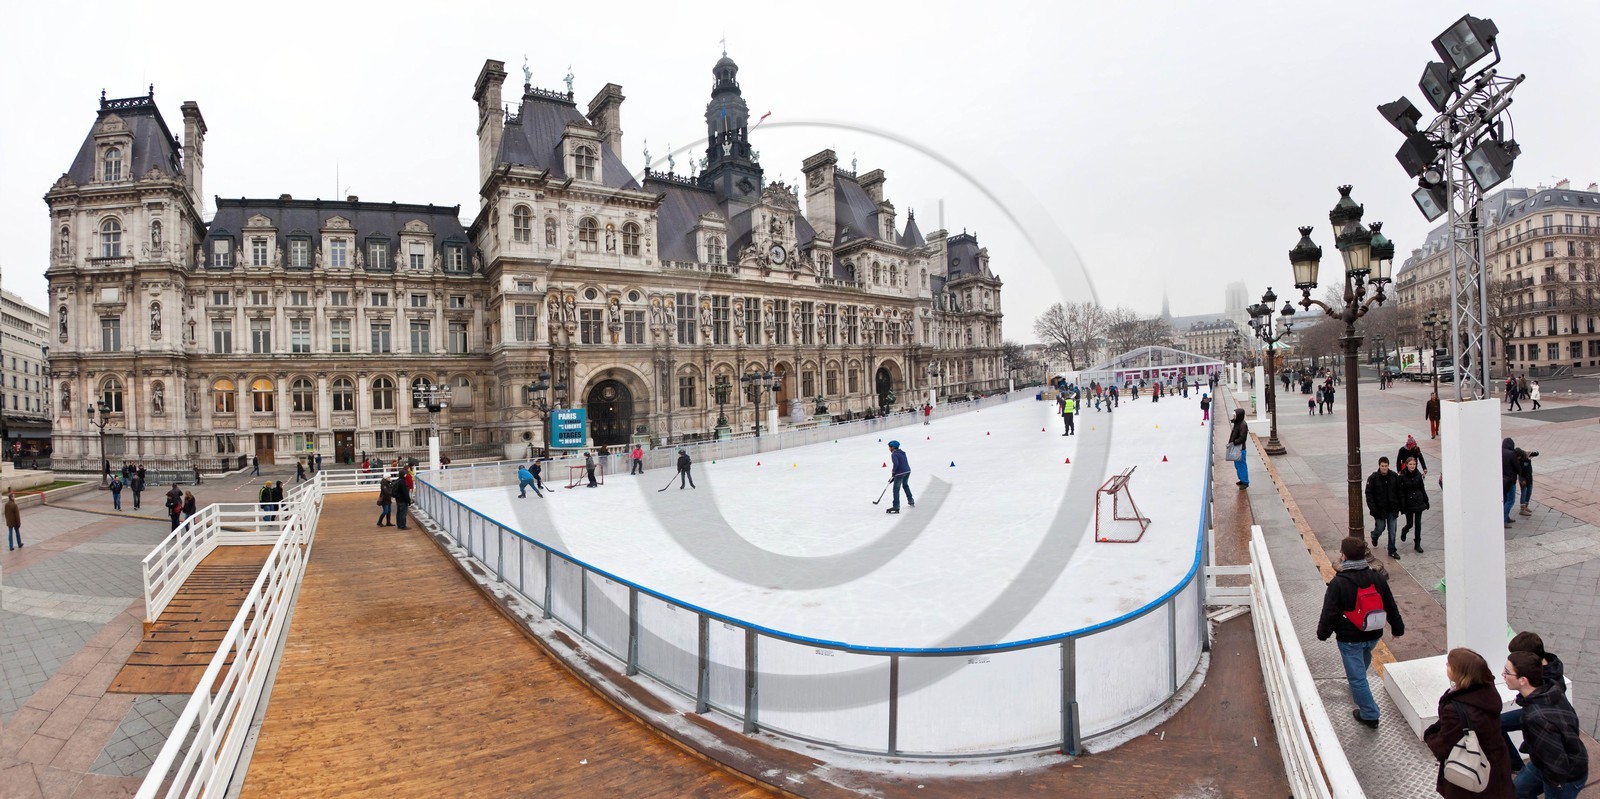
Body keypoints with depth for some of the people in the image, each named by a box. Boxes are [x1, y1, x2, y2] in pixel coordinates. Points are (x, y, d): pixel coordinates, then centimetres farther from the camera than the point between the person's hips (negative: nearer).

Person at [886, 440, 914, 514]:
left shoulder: (894, 454, -12)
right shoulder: (902, 452, 13)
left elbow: (896, 464, -26)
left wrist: (893, 472, -11)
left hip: (900, 473, -9)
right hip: (908, 471, 9)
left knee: (896, 489, -5)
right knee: (905, 485, 30)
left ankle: (896, 507, -10)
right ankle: (911, 501, 41)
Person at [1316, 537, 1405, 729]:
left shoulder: (1338, 583, -23)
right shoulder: (1378, 577, -7)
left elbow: (1329, 612, -16)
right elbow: (1390, 606, 5)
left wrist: (1322, 633, -1)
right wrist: (1398, 627, 20)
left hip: (1349, 639, -7)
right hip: (1373, 635, 7)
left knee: (1356, 677, 5)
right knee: (1364, 657, 35)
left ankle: (1369, 715, 12)